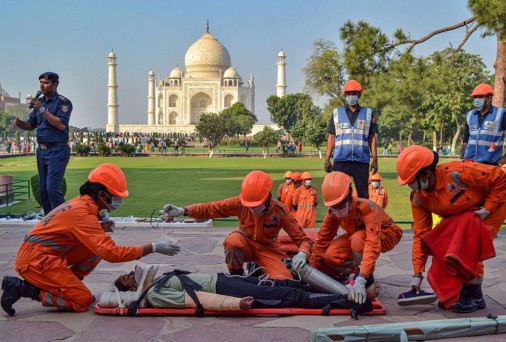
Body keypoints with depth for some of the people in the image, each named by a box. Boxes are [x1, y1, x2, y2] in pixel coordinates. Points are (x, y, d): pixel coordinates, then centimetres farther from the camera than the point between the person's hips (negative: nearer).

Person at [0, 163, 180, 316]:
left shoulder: (82, 203, 5)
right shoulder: (83, 213, -23)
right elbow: (112, 253, -28)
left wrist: (101, 229, -3)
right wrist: (153, 248, -25)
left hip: (46, 254, 9)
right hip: (36, 260, -9)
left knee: (98, 247, 2)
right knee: (83, 300, -6)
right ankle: (22, 288, -5)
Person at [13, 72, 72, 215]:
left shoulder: (63, 102, -8)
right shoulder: (39, 101, 13)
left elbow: (61, 124, -22)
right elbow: (31, 125, 18)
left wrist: (42, 109, -20)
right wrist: (19, 123, -4)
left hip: (57, 151, -8)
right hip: (42, 150, 8)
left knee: (53, 188, -15)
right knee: (43, 190, 10)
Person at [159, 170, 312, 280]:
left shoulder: (280, 211, -25)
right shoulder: (240, 202, -23)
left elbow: (303, 239, -21)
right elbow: (212, 208, -23)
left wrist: (302, 253, -45)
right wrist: (183, 210, -39)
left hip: (269, 249, 0)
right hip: (246, 243, 0)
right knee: (232, 241, -37)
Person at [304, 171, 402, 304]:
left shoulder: (366, 208, -38)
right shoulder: (333, 212, -20)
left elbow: (372, 244, -49)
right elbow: (322, 240, -10)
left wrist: (361, 280, -59)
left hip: (386, 235, -5)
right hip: (357, 234, 5)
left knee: (359, 238, -38)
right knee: (331, 255, -22)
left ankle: (367, 281, -17)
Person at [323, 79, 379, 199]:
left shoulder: (368, 113, 9)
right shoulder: (336, 113, 10)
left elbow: (372, 138, 9)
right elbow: (331, 137, 10)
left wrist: (375, 159, 3)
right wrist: (327, 159, 4)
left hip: (361, 161, 0)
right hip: (340, 161, 0)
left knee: (363, 194, 4)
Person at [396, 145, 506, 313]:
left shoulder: (457, 173, -38)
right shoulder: (418, 198, -18)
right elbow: (420, 234, -13)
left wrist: (488, 207, -28)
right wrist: (417, 274, -14)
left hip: (490, 206, -6)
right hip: (457, 215, 6)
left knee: (472, 249, -18)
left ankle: (475, 297, 2)